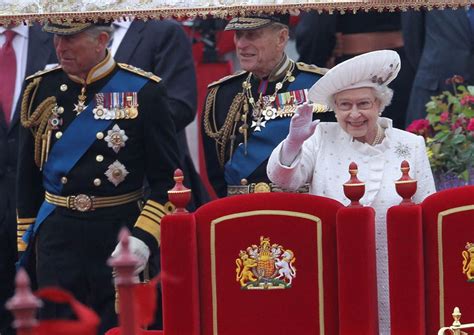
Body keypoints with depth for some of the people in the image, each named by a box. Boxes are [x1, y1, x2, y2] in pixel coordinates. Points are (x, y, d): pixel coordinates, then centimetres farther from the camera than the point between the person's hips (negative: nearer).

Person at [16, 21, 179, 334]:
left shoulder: (144, 91, -5)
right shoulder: (41, 89, 5)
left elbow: (168, 178, -6)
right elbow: (28, 173, 12)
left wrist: (144, 237, -17)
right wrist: (26, 241, 11)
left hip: (120, 235, -2)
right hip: (56, 235, 2)